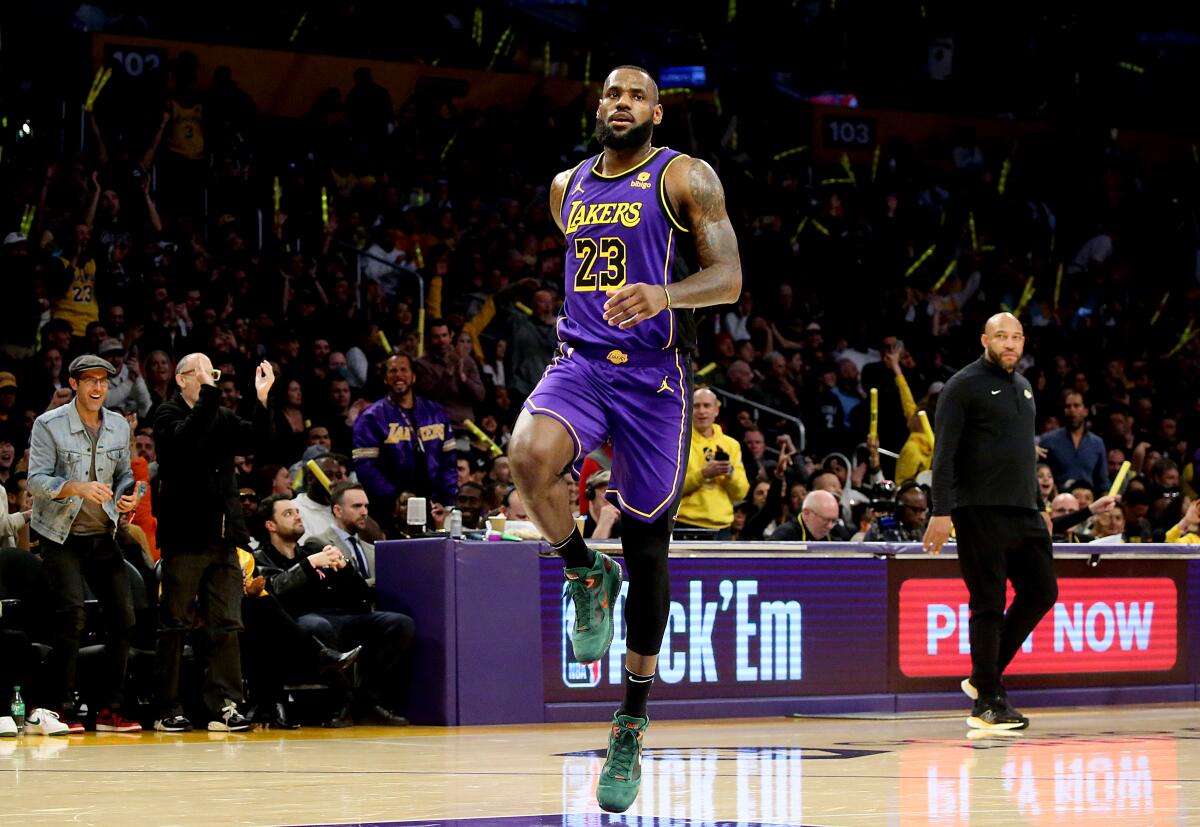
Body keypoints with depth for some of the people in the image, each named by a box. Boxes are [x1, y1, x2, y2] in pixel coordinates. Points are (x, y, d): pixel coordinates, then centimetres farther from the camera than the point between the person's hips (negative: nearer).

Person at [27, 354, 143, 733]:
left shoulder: (119, 426, 8)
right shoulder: (49, 425, -7)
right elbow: (36, 480, -12)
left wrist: (128, 496, -6)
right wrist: (77, 488, -28)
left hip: (103, 535, 5)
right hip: (62, 535, -5)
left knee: (123, 615, -2)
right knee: (73, 613, -19)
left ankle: (111, 710, 7)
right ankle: (63, 709, -11)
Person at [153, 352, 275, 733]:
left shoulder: (223, 416, 16)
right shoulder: (168, 414, -1)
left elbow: (254, 440, 1)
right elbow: (187, 437, -22)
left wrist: (262, 398, -12)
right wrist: (209, 392, -28)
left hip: (223, 535, 6)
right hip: (185, 535, -6)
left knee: (226, 625, 3)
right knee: (176, 624, -1)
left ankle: (224, 706, 4)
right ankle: (168, 710, 3)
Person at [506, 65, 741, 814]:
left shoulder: (685, 178, -2)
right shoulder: (567, 187, 14)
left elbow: (729, 277, -11)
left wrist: (664, 294, -29)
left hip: (654, 374, -3)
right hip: (579, 361, 3)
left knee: (647, 546, 3)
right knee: (530, 458, -32)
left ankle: (633, 725, 14)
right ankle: (587, 576, -3)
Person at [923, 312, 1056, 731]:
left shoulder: (1023, 386, 18)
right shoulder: (964, 386, -6)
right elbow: (944, 453, -11)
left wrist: (1035, 503, 23)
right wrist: (942, 511, -18)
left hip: (1023, 512, 8)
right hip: (980, 513, -8)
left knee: (1041, 592, 6)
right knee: (989, 605, -5)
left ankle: (984, 677, 18)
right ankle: (988, 703, 2)